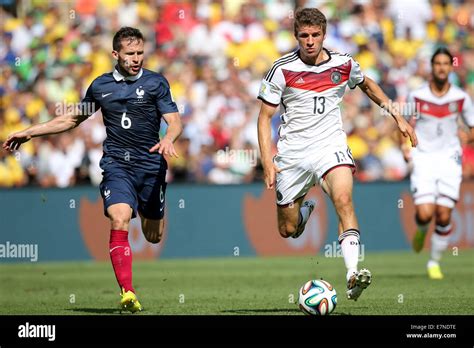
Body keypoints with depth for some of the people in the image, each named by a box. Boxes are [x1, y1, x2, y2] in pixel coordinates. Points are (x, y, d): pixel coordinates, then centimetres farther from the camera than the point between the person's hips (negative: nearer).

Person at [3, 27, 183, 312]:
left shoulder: (156, 83, 2)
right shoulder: (101, 86, 9)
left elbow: (175, 122, -4)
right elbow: (72, 119, 23)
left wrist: (168, 140, -28)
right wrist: (30, 132, 21)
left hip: (151, 164, 0)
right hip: (116, 164, 0)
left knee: (153, 236, 9)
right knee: (119, 221, -24)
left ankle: (156, 214, 49)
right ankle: (128, 293, -30)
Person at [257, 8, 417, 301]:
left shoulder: (344, 65, 1)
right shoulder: (282, 69, -6)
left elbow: (367, 85, 25)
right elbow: (265, 117, -2)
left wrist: (398, 116, 20)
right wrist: (268, 162, -12)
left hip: (330, 146, 0)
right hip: (292, 152, 0)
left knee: (343, 198, -30)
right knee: (288, 230, 5)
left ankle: (353, 276, -38)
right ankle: (305, 209, 44)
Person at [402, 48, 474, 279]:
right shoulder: (417, 97, -2)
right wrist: (404, 146, -5)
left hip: (449, 159, 1)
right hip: (423, 158, -1)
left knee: (444, 216, -6)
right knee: (425, 213, -15)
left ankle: (434, 262, 13)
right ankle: (421, 230, 23)